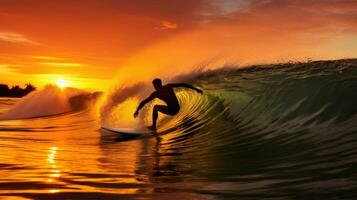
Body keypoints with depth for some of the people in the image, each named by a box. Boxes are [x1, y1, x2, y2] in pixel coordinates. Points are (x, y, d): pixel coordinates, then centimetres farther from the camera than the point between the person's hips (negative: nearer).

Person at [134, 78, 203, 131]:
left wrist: (137, 111, 6)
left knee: (155, 107, 20)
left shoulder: (155, 93, -6)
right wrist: (196, 89, 11)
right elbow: (183, 84, 7)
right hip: (177, 109, 6)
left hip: (171, 111, -6)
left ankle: (154, 126, 27)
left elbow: (144, 102, -5)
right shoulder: (169, 86, 8)